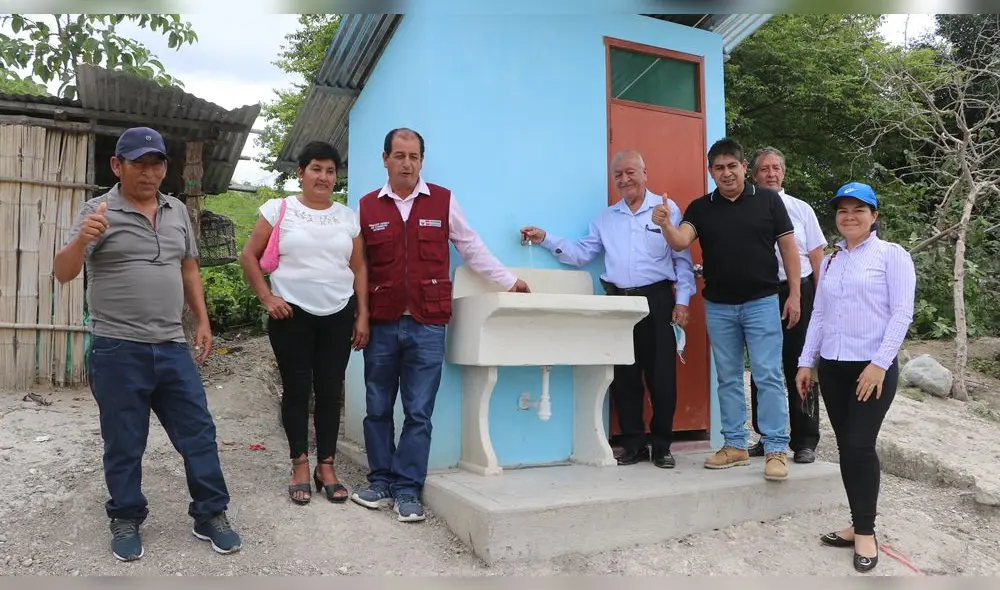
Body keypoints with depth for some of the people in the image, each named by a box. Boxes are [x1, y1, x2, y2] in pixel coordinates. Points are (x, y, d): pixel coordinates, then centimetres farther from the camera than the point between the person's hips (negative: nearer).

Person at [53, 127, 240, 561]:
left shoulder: (178, 211, 11)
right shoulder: (98, 211, -4)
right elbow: (62, 274, -11)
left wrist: (202, 321, 12)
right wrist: (82, 239, -31)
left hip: (173, 348, 4)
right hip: (117, 351, -4)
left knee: (199, 432, 6)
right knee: (124, 443, 8)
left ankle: (211, 515, 19)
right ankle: (126, 521, 27)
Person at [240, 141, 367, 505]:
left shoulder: (348, 216, 7)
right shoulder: (279, 209, 0)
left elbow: (359, 268, 8)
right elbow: (249, 256, 3)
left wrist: (362, 314, 2)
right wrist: (266, 298, -6)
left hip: (338, 315, 2)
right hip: (292, 314, -2)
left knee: (330, 390, 6)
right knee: (297, 389, 5)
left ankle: (326, 466, 18)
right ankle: (300, 466, 18)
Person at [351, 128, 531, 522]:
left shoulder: (443, 201, 3)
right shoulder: (367, 207, 6)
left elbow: (471, 247, 11)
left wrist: (509, 282, 11)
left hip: (427, 326, -1)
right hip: (380, 326, 2)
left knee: (418, 413, 2)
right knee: (377, 409, 10)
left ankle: (408, 489, 13)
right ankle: (380, 480, 24)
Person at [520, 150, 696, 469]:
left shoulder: (667, 209, 4)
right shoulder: (606, 217, 16)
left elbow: (682, 260, 2)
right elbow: (580, 253, 11)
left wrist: (682, 300, -5)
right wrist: (545, 239, 1)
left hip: (656, 300, -3)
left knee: (661, 376, -1)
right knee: (623, 377, 6)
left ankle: (661, 446, 13)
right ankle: (634, 445, 18)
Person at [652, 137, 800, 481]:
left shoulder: (768, 200, 0)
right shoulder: (700, 208, 4)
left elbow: (788, 247, 2)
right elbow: (681, 241, -12)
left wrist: (794, 295, -3)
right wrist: (665, 225, -34)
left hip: (762, 302, -3)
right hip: (718, 307, 3)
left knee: (768, 376, -4)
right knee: (728, 379, 10)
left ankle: (776, 449, 5)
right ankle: (735, 445, 21)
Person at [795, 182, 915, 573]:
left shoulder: (891, 254, -1)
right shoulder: (831, 261, 15)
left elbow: (902, 313, -9)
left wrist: (879, 363, -17)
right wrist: (806, 361, 10)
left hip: (873, 367, -5)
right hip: (832, 367, 5)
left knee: (860, 445, -7)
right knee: (845, 447, 8)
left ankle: (866, 532, 8)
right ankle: (858, 524, 19)